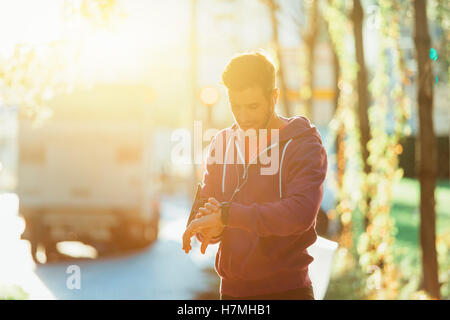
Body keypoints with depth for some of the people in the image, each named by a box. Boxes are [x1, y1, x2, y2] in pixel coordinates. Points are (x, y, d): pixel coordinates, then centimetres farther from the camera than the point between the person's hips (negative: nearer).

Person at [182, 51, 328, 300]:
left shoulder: (304, 145, -9)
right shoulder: (222, 143, 7)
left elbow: (300, 214, -24)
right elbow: (205, 211, 7)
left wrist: (226, 215, -24)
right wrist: (212, 230, -16)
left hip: (286, 289, -4)